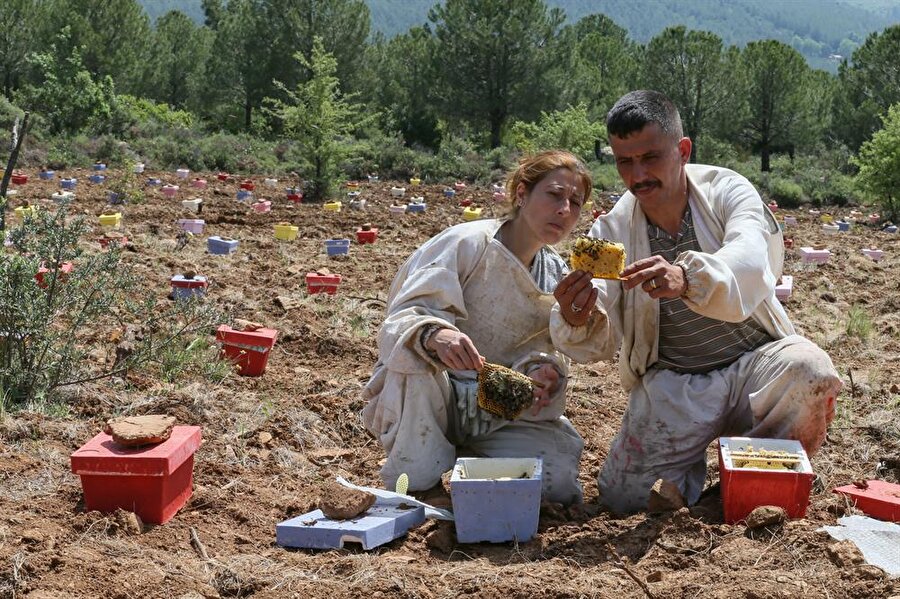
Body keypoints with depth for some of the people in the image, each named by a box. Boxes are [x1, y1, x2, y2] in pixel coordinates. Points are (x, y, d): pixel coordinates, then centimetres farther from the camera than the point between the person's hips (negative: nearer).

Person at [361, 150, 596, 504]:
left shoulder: (557, 276, 5)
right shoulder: (467, 243, -16)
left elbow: (537, 349, 4)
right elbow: (404, 316, -23)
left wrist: (541, 370, -21)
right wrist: (434, 335, -47)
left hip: (495, 411, 5)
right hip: (425, 397, -4)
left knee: (560, 484, -19)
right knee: (416, 357, -39)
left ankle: (469, 460, 12)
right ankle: (411, 485, -18)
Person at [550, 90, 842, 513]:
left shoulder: (727, 190, -7)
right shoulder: (611, 232, -2)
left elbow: (748, 263, -31)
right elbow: (599, 344, -11)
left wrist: (686, 279, -54)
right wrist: (577, 320, -37)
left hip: (753, 362, -1)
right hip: (672, 383, 1)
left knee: (810, 371, -33)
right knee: (623, 496, -18)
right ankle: (691, 461, 17)